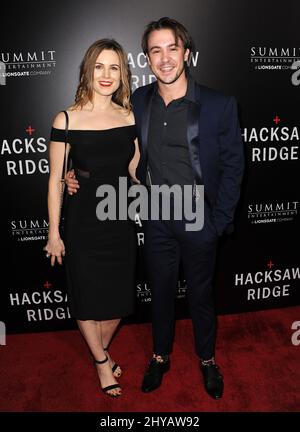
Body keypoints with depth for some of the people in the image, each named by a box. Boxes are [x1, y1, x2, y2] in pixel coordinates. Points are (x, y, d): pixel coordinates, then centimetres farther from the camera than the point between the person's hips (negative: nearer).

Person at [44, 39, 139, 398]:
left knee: (119, 295, 15)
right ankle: (101, 360, 38)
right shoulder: (67, 120, -9)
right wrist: (54, 232, -4)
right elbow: (55, 180, -6)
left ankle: (101, 351, 44)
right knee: (86, 295, 11)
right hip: (83, 222, -3)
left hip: (120, 220, 4)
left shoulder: (129, 117, 1)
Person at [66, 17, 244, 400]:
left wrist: (219, 221, -8)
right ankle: (160, 356, 43)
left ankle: (207, 360, 42)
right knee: (160, 291, 18)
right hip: (156, 218, 3)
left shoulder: (219, 105, -11)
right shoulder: (137, 102, -1)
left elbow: (233, 165, -5)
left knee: (201, 294, 16)